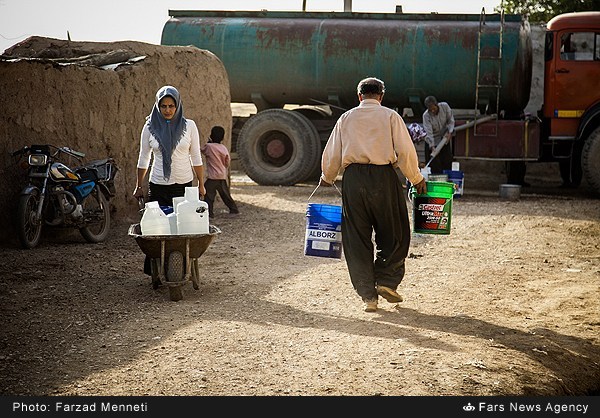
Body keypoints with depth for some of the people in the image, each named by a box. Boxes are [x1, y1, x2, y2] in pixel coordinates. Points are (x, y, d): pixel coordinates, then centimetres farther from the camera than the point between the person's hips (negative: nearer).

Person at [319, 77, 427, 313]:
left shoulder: (346, 118, 12)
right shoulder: (390, 116, 5)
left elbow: (332, 154, 14)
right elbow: (405, 151, -1)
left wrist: (327, 178, 30)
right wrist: (416, 179, 10)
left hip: (353, 178, 2)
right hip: (383, 176, -2)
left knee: (357, 238, 7)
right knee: (394, 234, 13)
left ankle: (368, 295, 5)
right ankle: (386, 281, 2)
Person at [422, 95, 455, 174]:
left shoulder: (445, 106, -17)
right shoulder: (426, 115, -25)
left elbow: (451, 120, -5)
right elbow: (429, 133, -28)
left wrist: (450, 132, -20)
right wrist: (432, 147, -37)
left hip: (445, 138, 3)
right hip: (433, 141, -3)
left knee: (447, 161, 9)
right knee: (435, 165, -5)